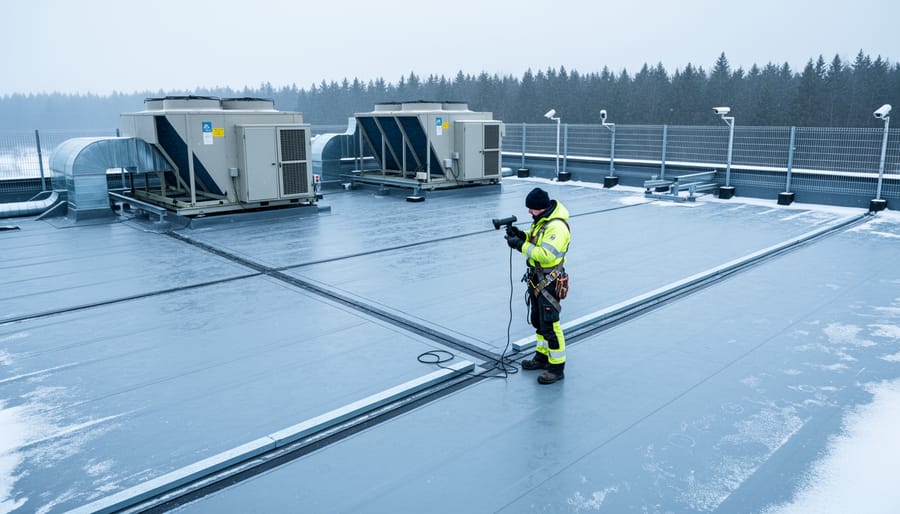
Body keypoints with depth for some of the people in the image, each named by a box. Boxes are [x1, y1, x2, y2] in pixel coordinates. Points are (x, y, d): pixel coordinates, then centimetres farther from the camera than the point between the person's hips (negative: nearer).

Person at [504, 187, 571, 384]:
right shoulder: (541, 219, 5)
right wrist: (521, 234, -4)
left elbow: (546, 255, -32)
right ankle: (542, 356, 37)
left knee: (550, 325, -2)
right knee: (538, 320, 21)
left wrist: (520, 245, -29)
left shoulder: (557, 227, -25)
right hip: (536, 278, 10)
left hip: (549, 282, -10)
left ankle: (557, 368, 11)